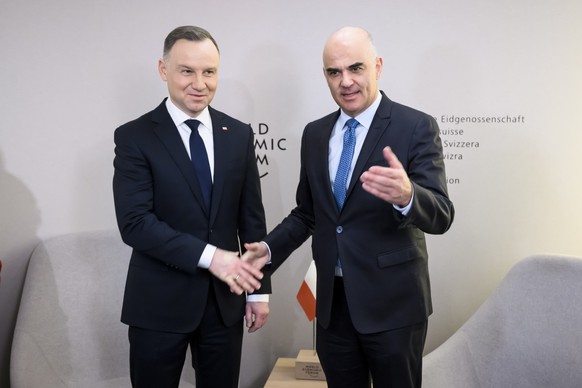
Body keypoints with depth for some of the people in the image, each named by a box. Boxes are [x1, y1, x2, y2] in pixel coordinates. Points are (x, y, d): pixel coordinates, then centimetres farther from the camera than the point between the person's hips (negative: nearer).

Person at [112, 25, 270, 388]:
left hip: (225, 299, 3)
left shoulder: (239, 134, 4)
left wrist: (259, 288, 6)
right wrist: (210, 256, -22)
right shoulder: (135, 137, -7)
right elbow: (134, 222, -16)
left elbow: (252, 217, 6)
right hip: (160, 304, -3)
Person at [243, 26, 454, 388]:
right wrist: (270, 248, -2)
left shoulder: (416, 126, -10)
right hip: (333, 301, 5)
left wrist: (406, 195, -39)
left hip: (392, 302, -4)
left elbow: (441, 215, -18)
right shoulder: (315, 133, 6)